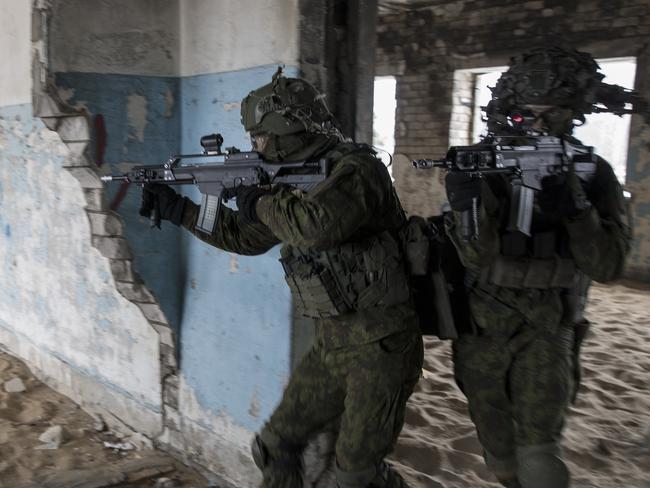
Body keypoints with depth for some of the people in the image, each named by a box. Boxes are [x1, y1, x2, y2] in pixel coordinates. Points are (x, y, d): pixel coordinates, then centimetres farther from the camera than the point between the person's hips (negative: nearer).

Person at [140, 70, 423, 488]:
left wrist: (261, 203, -18)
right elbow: (243, 236, 20)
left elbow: (316, 226, -37)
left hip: (380, 346, -8)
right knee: (276, 446, 12)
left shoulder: (357, 169, -18)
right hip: (333, 344, 8)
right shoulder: (296, 177, 9)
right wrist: (175, 207, 18)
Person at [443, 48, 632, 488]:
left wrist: (575, 207, -27)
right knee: (498, 447, 15)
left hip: (545, 331, -1)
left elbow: (607, 266, -12)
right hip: (481, 328, 1)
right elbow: (478, 257, -16)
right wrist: (464, 206, -36)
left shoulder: (591, 173, -5)